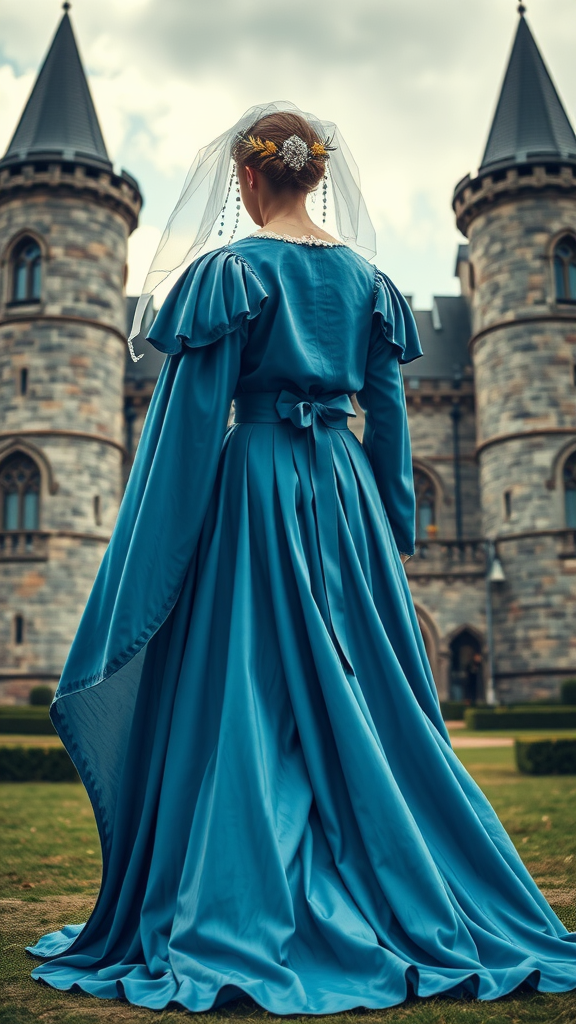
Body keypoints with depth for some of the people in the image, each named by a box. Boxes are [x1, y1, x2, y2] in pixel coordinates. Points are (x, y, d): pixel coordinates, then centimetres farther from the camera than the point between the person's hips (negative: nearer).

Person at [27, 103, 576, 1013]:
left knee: (246, 696, 1)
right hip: (345, 492, 5)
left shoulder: (228, 271, -5)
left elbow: (194, 419, -9)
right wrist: (396, 528, 16)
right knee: (366, 699, 11)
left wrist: (160, 554, -4)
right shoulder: (366, 277, 10)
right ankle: (412, 909, 20)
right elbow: (389, 414, 10)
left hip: (254, 488, -5)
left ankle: (241, 924, 7)